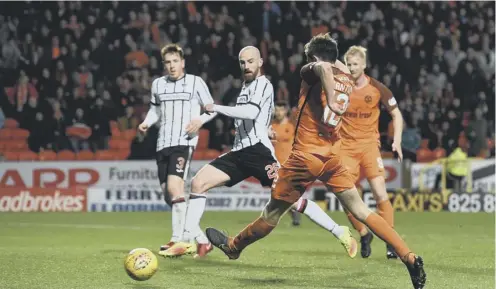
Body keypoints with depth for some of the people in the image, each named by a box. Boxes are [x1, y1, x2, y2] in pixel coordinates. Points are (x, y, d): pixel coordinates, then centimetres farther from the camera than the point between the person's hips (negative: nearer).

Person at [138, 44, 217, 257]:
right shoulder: (158, 84, 15)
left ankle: (177, 240, -22)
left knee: (174, 188, -24)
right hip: (163, 144, 6)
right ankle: (200, 238, 16)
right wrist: (147, 122, 6)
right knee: (168, 197, 5)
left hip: (184, 142, -6)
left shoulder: (196, 82, 3)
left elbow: (211, 108, 8)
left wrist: (200, 120, -11)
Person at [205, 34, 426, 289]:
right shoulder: (347, 79, 11)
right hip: (333, 156, 5)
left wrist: (331, 101, -28)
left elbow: (324, 67, -28)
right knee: (361, 212, 2)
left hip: (306, 155, -5)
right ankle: (409, 258, -9)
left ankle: (234, 246, 30)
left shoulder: (311, 71, -6)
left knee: (273, 212, 10)